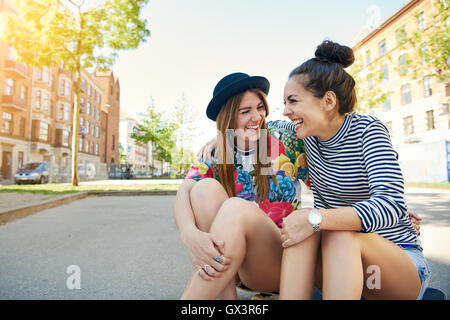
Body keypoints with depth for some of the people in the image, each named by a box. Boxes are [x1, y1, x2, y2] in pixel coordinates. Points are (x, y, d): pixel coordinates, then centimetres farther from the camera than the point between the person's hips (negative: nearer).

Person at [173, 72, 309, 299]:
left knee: (236, 207, -31)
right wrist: (190, 234, -35)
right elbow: (184, 191, -16)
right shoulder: (213, 155, 0)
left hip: (279, 261, -2)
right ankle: (227, 295, -22)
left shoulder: (286, 143, -2)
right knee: (207, 187, -22)